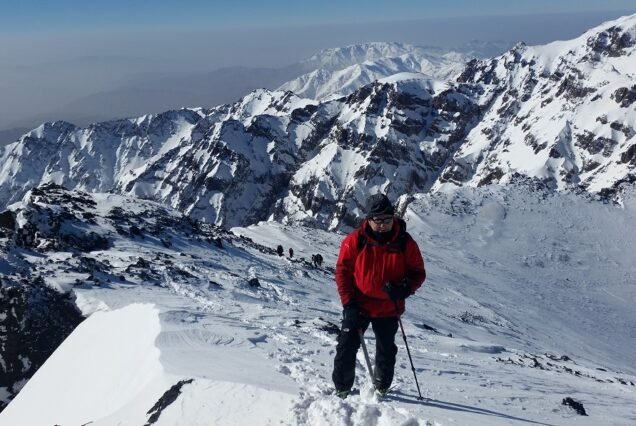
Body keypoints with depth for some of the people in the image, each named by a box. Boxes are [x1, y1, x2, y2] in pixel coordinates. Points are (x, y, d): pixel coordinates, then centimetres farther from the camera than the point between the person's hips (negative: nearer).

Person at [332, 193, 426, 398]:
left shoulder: (405, 243, -8)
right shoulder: (355, 240, -10)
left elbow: (418, 273, 0)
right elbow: (342, 271, -5)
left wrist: (405, 288, -21)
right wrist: (348, 302, -12)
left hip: (389, 309, 1)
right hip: (358, 306, -1)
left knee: (386, 352, 16)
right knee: (347, 347, 1)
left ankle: (382, 388, 38)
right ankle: (342, 388, 20)